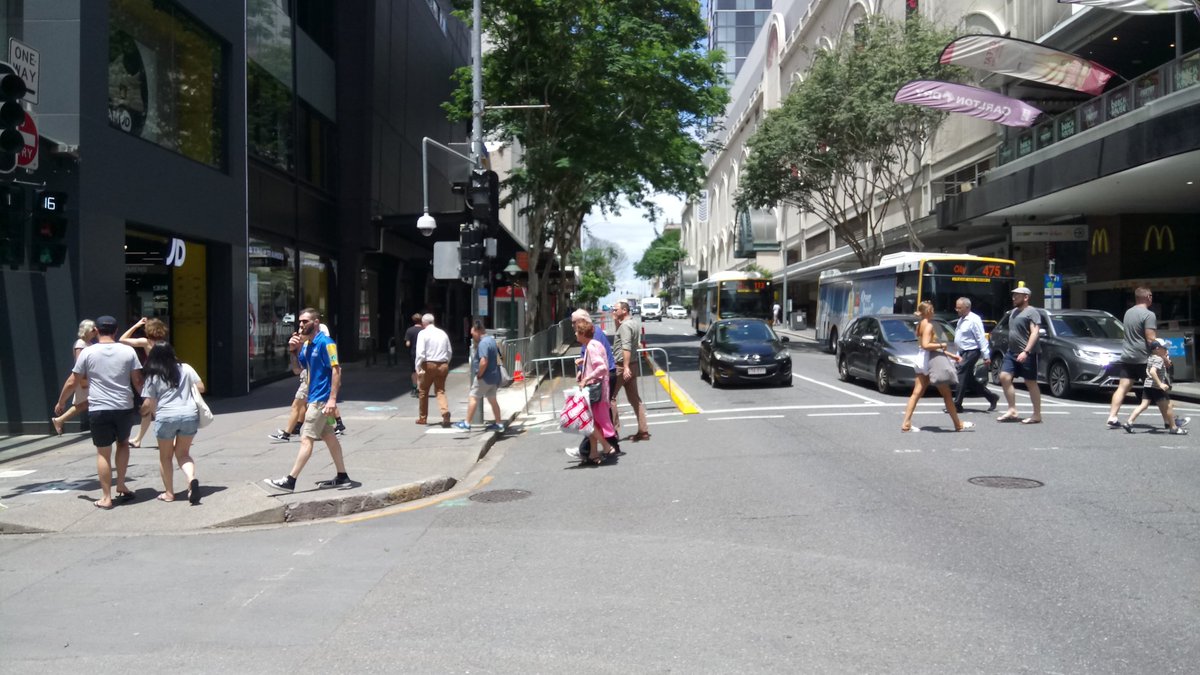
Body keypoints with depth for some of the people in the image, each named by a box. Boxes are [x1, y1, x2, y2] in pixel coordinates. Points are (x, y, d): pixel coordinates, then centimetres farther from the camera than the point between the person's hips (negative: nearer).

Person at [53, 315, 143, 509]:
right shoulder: (128, 351, 1)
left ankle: (106, 497, 8)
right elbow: (137, 381, 0)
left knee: (103, 453, 6)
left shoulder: (87, 352, -1)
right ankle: (121, 486, 19)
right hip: (124, 408, 1)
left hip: (99, 410, -1)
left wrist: (61, 402, 19)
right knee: (123, 443, 24)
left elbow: (72, 382, 4)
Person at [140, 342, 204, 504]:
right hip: (189, 414, 2)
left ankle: (169, 493, 20)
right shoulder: (186, 369, 6)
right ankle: (192, 478, -13)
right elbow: (201, 388, 7)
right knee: (182, 453, 15)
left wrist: (143, 412, 21)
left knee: (165, 456, 15)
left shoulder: (153, 377, 1)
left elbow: (148, 405, -1)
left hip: (166, 417, -2)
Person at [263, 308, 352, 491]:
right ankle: (342, 477, 18)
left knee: (306, 439, -8)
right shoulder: (306, 345, 12)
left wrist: (332, 398, -25)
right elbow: (297, 370, 17)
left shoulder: (325, 343, -15)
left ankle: (290, 481, -6)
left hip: (321, 399, -9)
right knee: (329, 436, 12)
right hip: (314, 398, 9)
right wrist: (293, 351, 0)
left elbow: (336, 370, -19)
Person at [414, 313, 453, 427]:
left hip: (428, 365, -4)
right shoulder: (443, 333, 9)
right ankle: (445, 412, -18)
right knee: (441, 391, 8)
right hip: (443, 365, 4)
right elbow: (450, 351, 13)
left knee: (424, 391, 12)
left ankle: (422, 418, 22)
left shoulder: (423, 333, -6)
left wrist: (418, 368, -13)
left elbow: (420, 352, -15)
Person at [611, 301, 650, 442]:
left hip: (622, 367, -9)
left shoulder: (625, 325, -15)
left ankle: (614, 429, 0)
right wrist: (617, 320, 16)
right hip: (633, 366, 9)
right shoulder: (633, 323, 14)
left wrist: (625, 367, -32)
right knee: (634, 398, 10)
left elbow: (626, 347, -26)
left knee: (610, 396, 0)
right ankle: (643, 431, 10)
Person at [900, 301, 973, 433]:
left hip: (921, 360, 9)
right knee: (946, 393, 2)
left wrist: (951, 355, 21)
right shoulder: (928, 325, -14)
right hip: (929, 361, -9)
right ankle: (958, 424, 10)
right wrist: (941, 345, -14)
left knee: (916, 393, 3)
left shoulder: (921, 325, 15)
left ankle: (906, 423, -4)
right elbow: (926, 345, -27)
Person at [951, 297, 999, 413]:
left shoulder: (974, 320, -14)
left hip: (971, 352, -9)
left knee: (962, 377, -8)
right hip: (963, 353, 9)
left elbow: (981, 339, -18)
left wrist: (986, 356, -20)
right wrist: (958, 354, 21)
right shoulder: (961, 320, 14)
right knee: (970, 380, 12)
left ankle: (957, 405, -3)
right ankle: (992, 398, 23)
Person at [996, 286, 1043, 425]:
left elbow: (1034, 333, -18)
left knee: (1031, 383, -2)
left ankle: (1037, 415, 6)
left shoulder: (1032, 312, -10)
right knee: (1004, 377, -2)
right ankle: (1012, 410, 3)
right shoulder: (1014, 311, 16)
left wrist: (1026, 352, -26)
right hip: (1011, 352, 8)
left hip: (1026, 354, -8)